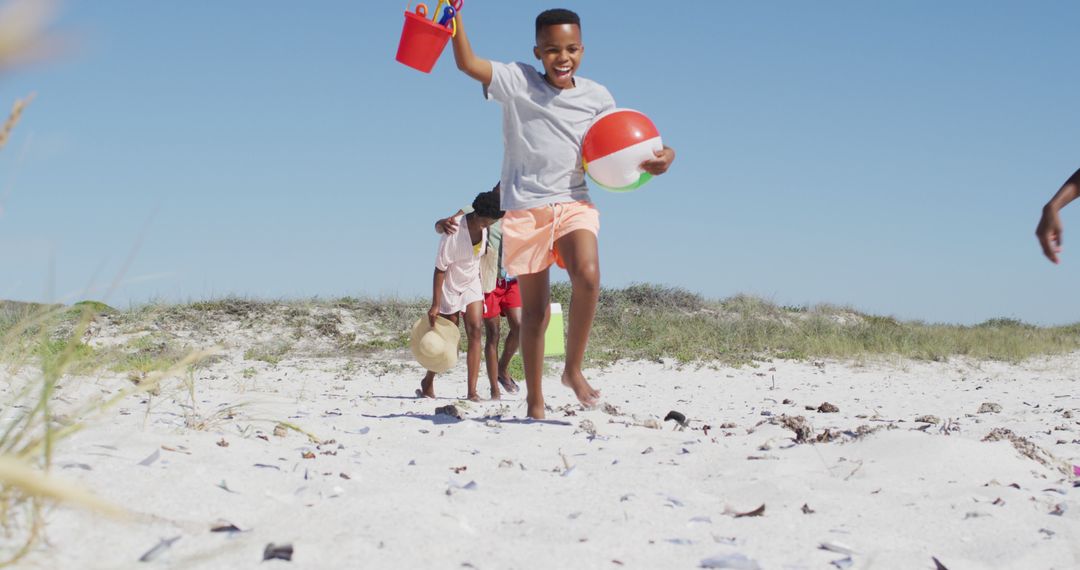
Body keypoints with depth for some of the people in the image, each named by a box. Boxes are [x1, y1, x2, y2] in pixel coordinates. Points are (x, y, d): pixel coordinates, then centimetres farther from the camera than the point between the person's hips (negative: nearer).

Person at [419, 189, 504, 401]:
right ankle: (427, 382, 27)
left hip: (472, 284, 5)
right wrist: (435, 305, -22)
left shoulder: (485, 227, -10)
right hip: (449, 287, -5)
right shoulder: (454, 231, -28)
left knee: (475, 331, -11)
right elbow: (440, 269, -23)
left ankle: (472, 391, -14)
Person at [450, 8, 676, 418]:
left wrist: (660, 156, -10)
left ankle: (574, 369, -10)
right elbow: (467, 63, -9)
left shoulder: (596, 96, 7)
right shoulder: (516, 82, 0)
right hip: (525, 208, -1)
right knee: (534, 309, 4)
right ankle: (535, 403, 14)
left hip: (574, 203, 1)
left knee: (588, 275, -28)